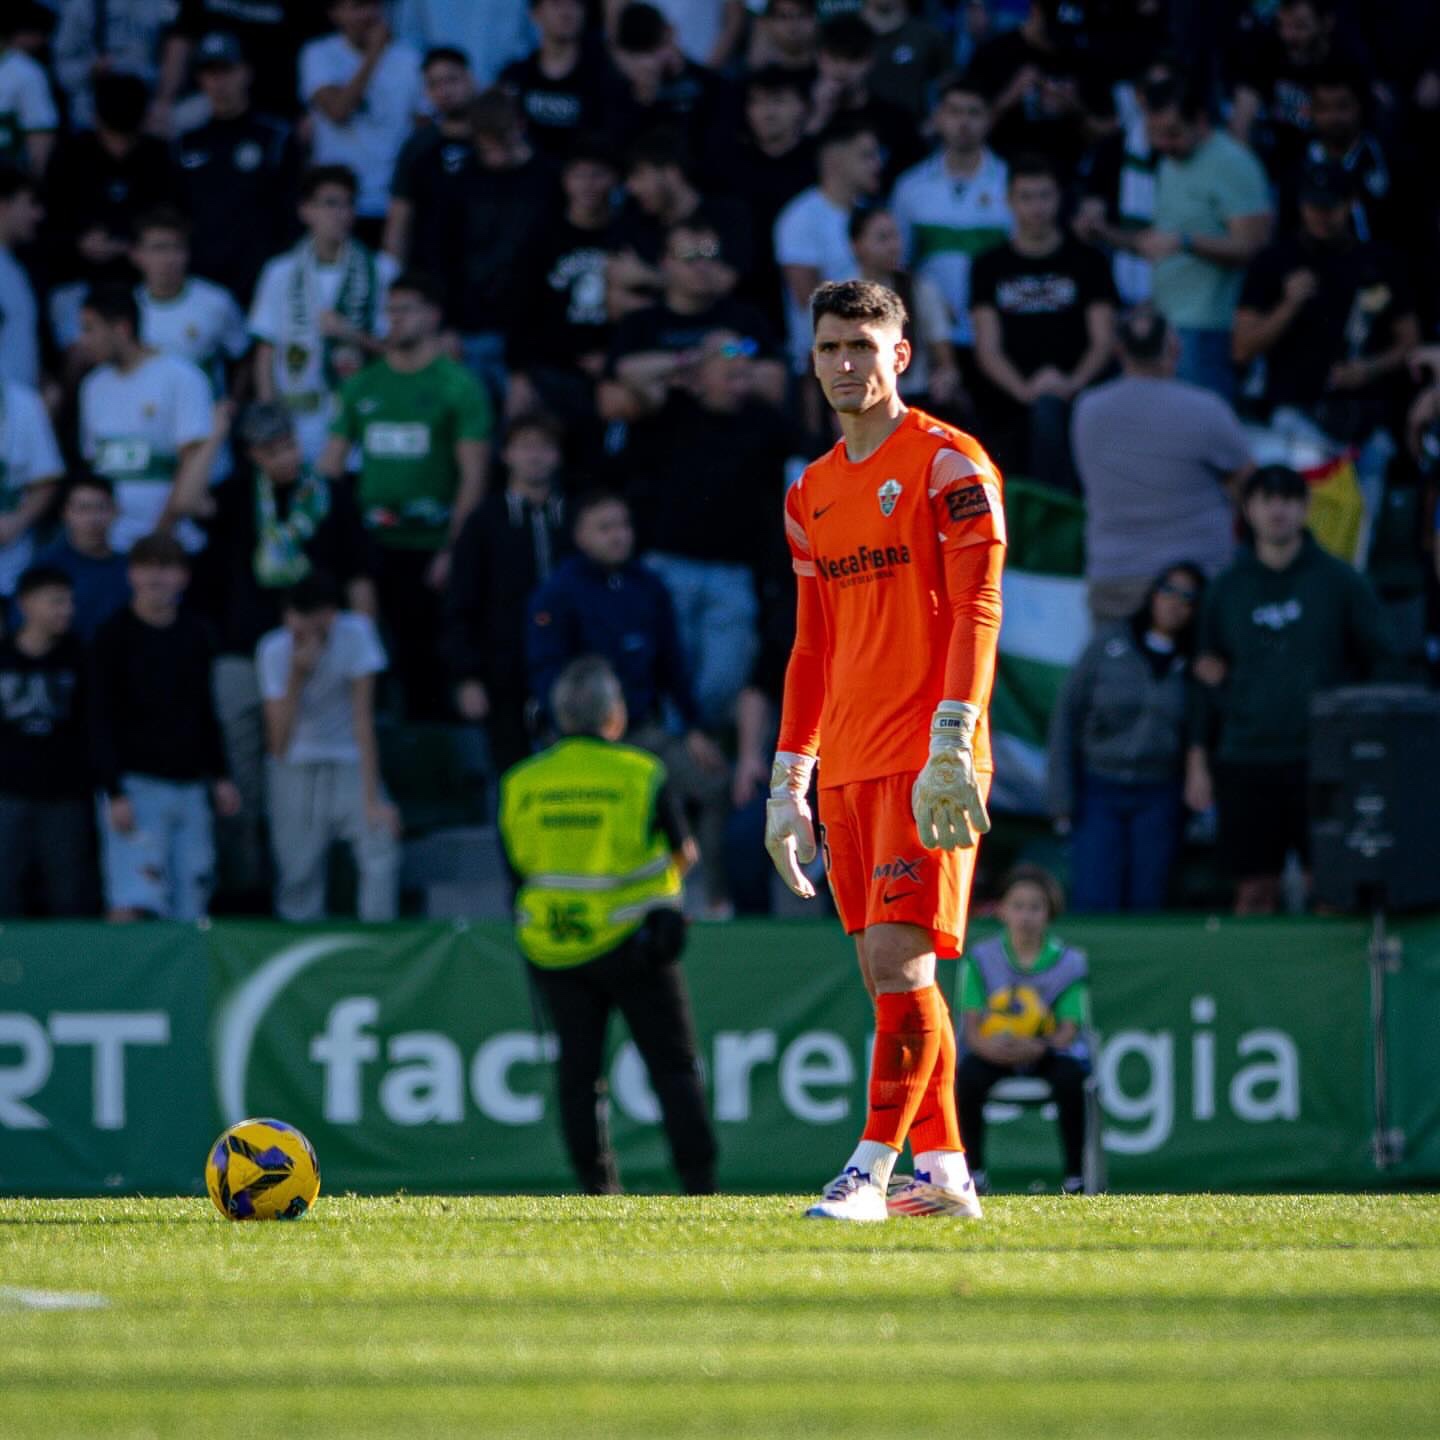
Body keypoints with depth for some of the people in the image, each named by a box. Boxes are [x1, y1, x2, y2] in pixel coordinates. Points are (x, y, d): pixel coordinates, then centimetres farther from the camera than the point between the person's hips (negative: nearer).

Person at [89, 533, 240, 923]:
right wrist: (115, 794, -15)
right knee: (130, 906, -16)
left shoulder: (195, 635, 10)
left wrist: (220, 776, 16)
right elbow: (100, 722, -7)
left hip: (190, 786, 5)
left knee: (188, 911, 1)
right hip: (136, 784, -5)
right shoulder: (114, 637, -5)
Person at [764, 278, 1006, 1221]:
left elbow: (978, 610, -10)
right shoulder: (812, 494, 17)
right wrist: (788, 780, 16)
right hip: (847, 767, 7)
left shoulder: (949, 463, -3)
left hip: (926, 758, -7)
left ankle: (871, 1169, -14)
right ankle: (941, 1170, 11)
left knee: (899, 956, -14)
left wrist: (953, 739, -20)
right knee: (888, 971, 6)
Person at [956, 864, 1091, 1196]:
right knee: (969, 1073, -32)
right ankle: (974, 1170, -18)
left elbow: (1068, 1030, -9)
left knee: (1069, 1075, -34)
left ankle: (1075, 1176, -26)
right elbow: (972, 1027, -5)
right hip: (995, 1052, 1)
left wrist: (1038, 1048, -31)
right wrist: (988, 1046, -29)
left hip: (1048, 1049, -1)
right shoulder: (982, 958, 0)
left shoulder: (1068, 961, -3)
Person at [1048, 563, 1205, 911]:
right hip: (1099, 788, -1)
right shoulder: (1111, 641, 1)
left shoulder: (1193, 664, 5)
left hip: (1158, 796, 1)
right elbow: (1067, 712, 2)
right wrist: (1062, 795, -3)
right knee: (1095, 903, -10)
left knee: (1147, 905, -1)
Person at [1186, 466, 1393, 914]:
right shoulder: (1227, 589, 11)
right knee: (1254, 890, -1)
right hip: (1245, 764, 2)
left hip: (1322, 759, -2)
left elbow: (1381, 663, 8)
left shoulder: (1340, 582, 6)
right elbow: (1208, 676, 13)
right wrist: (1198, 763, 6)